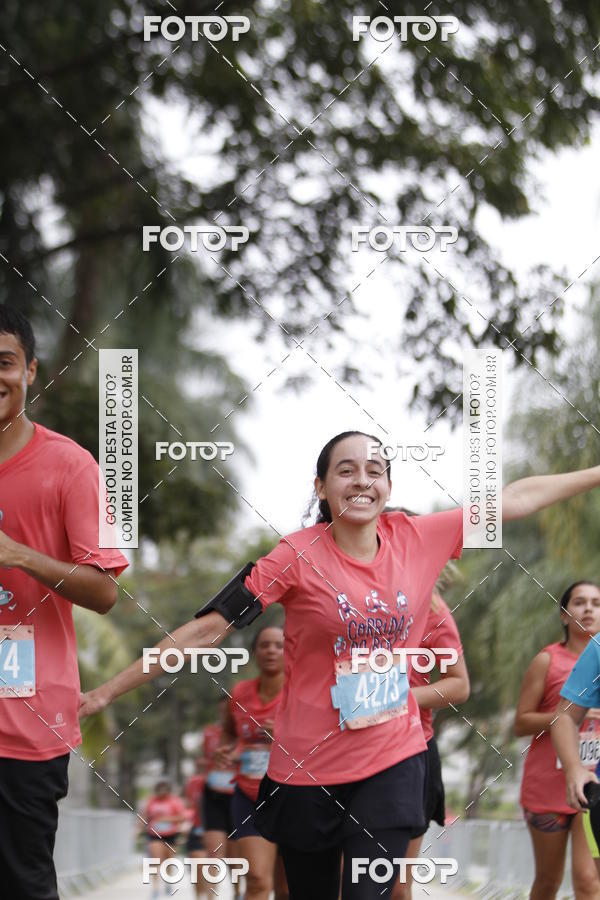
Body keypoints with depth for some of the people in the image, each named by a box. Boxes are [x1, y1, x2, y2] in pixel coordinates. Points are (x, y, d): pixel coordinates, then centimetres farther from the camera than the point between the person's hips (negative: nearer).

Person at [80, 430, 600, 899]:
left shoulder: (416, 539, -3)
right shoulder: (299, 556, -13)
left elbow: (515, 500, 7)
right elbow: (207, 630, -12)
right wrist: (108, 692, -14)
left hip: (393, 763, 2)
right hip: (310, 768, -2)